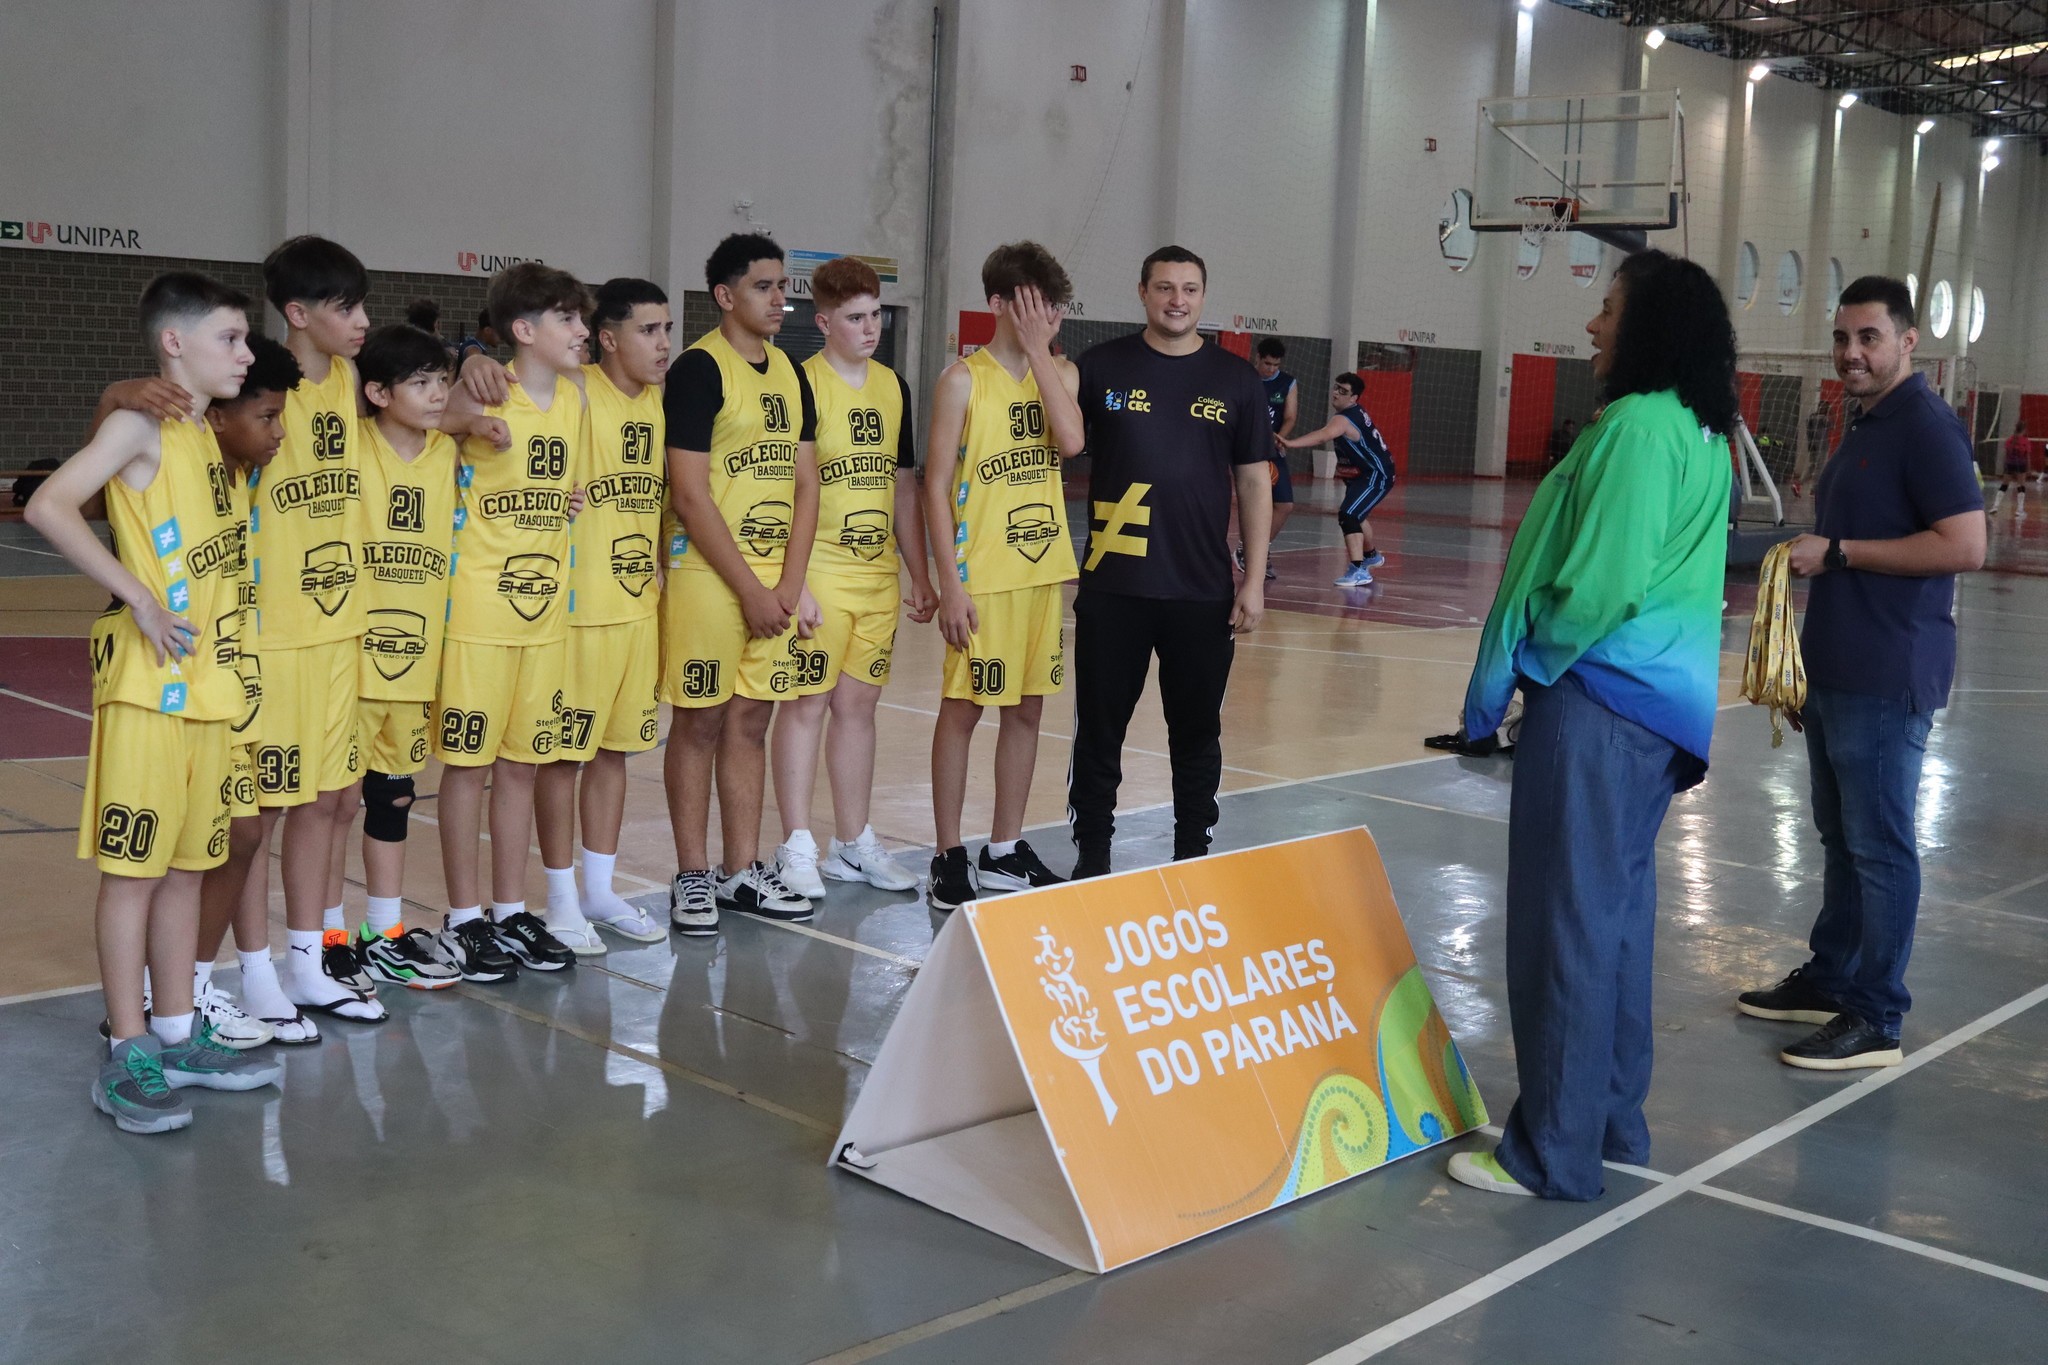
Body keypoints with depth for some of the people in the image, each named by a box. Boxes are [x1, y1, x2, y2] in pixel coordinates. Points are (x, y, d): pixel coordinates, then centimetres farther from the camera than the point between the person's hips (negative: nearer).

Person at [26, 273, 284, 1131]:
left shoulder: (207, 434, 14)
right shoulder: (139, 424, -9)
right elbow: (49, 506, -21)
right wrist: (137, 597, -21)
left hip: (209, 683, 8)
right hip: (149, 684, -8)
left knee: (188, 865, 13)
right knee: (134, 866, -2)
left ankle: (177, 1036, 22)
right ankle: (127, 1055, 5)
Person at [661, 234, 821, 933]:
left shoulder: (789, 372, 12)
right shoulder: (699, 368, -9)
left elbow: (805, 484, 10)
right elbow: (691, 494, -14)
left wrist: (788, 585, -1)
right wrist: (749, 588, -14)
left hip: (775, 579, 6)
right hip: (708, 576, -6)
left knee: (751, 721, 11)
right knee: (699, 722, 1)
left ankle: (743, 872, 19)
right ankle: (692, 877, 11)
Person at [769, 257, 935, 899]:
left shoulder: (893, 388, 11)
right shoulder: (801, 384, -8)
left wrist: (920, 575, 15)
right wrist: (792, 580, -16)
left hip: (879, 576, 6)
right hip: (819, 574, -6)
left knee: (859, 703, 12)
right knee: (806, 703, 0)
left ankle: (854, 843, 21)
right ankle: (797, 848, 8)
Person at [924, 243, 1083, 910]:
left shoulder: (1061, 372, 8)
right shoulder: (964, 379, -6)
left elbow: (1070, 441, -13)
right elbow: (937, 486, -8)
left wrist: (1037, 350, -12)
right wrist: (951, 581, -14)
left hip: (1042, 570, 6)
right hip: (982, 577, -5)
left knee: (1026, 708, 12)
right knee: (962, 709, 0)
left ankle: (1006, 849, 23)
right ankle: (949, 857, 9)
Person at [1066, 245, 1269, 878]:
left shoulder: (1236, 380, 6)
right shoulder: (1101, 367, 3)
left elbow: (1253, 481, 7)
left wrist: (1254, 579, 0)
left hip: (1204, 591, 1)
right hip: (1112, 587, -1)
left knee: (1198, 730, 9)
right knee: (1099, 727, 5)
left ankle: (1193, 852, 23)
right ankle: (1092, 855, 18)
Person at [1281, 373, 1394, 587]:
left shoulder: (1344, 419, -26)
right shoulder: (1355, 412, 5)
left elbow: (1322, 436, -45)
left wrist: (1289, 443, -57)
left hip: (1377, 475, -11)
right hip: (1366, 472, 11)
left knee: (1348, 515, -24)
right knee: (1356, 514, 29)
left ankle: (1359, 571, -29)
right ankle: (1371, 555, 53)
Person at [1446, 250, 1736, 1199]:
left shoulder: (1638, 426, -15)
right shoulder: (1704, 435, 15)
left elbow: (1602, 583, -22)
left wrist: (1504, 673, -9)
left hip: (1598, 700, -10)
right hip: (1663, 702, 10)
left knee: (1566, 920, -4)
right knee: (1618, 911, 16)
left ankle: (1555, 1152, 4)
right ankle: (1614, 1122, 26)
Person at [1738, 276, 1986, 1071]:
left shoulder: (1926, 427, -13)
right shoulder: (1864, 429, 18)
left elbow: (1963, 545, -22)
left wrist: (1839, 551, -18)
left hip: (1886, 680, -10)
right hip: (1835, 673, 10)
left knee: (1880, 848, -4)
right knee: (1841, 839, 17)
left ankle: (1875, 1020, 3)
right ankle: (1828, 981, 28)